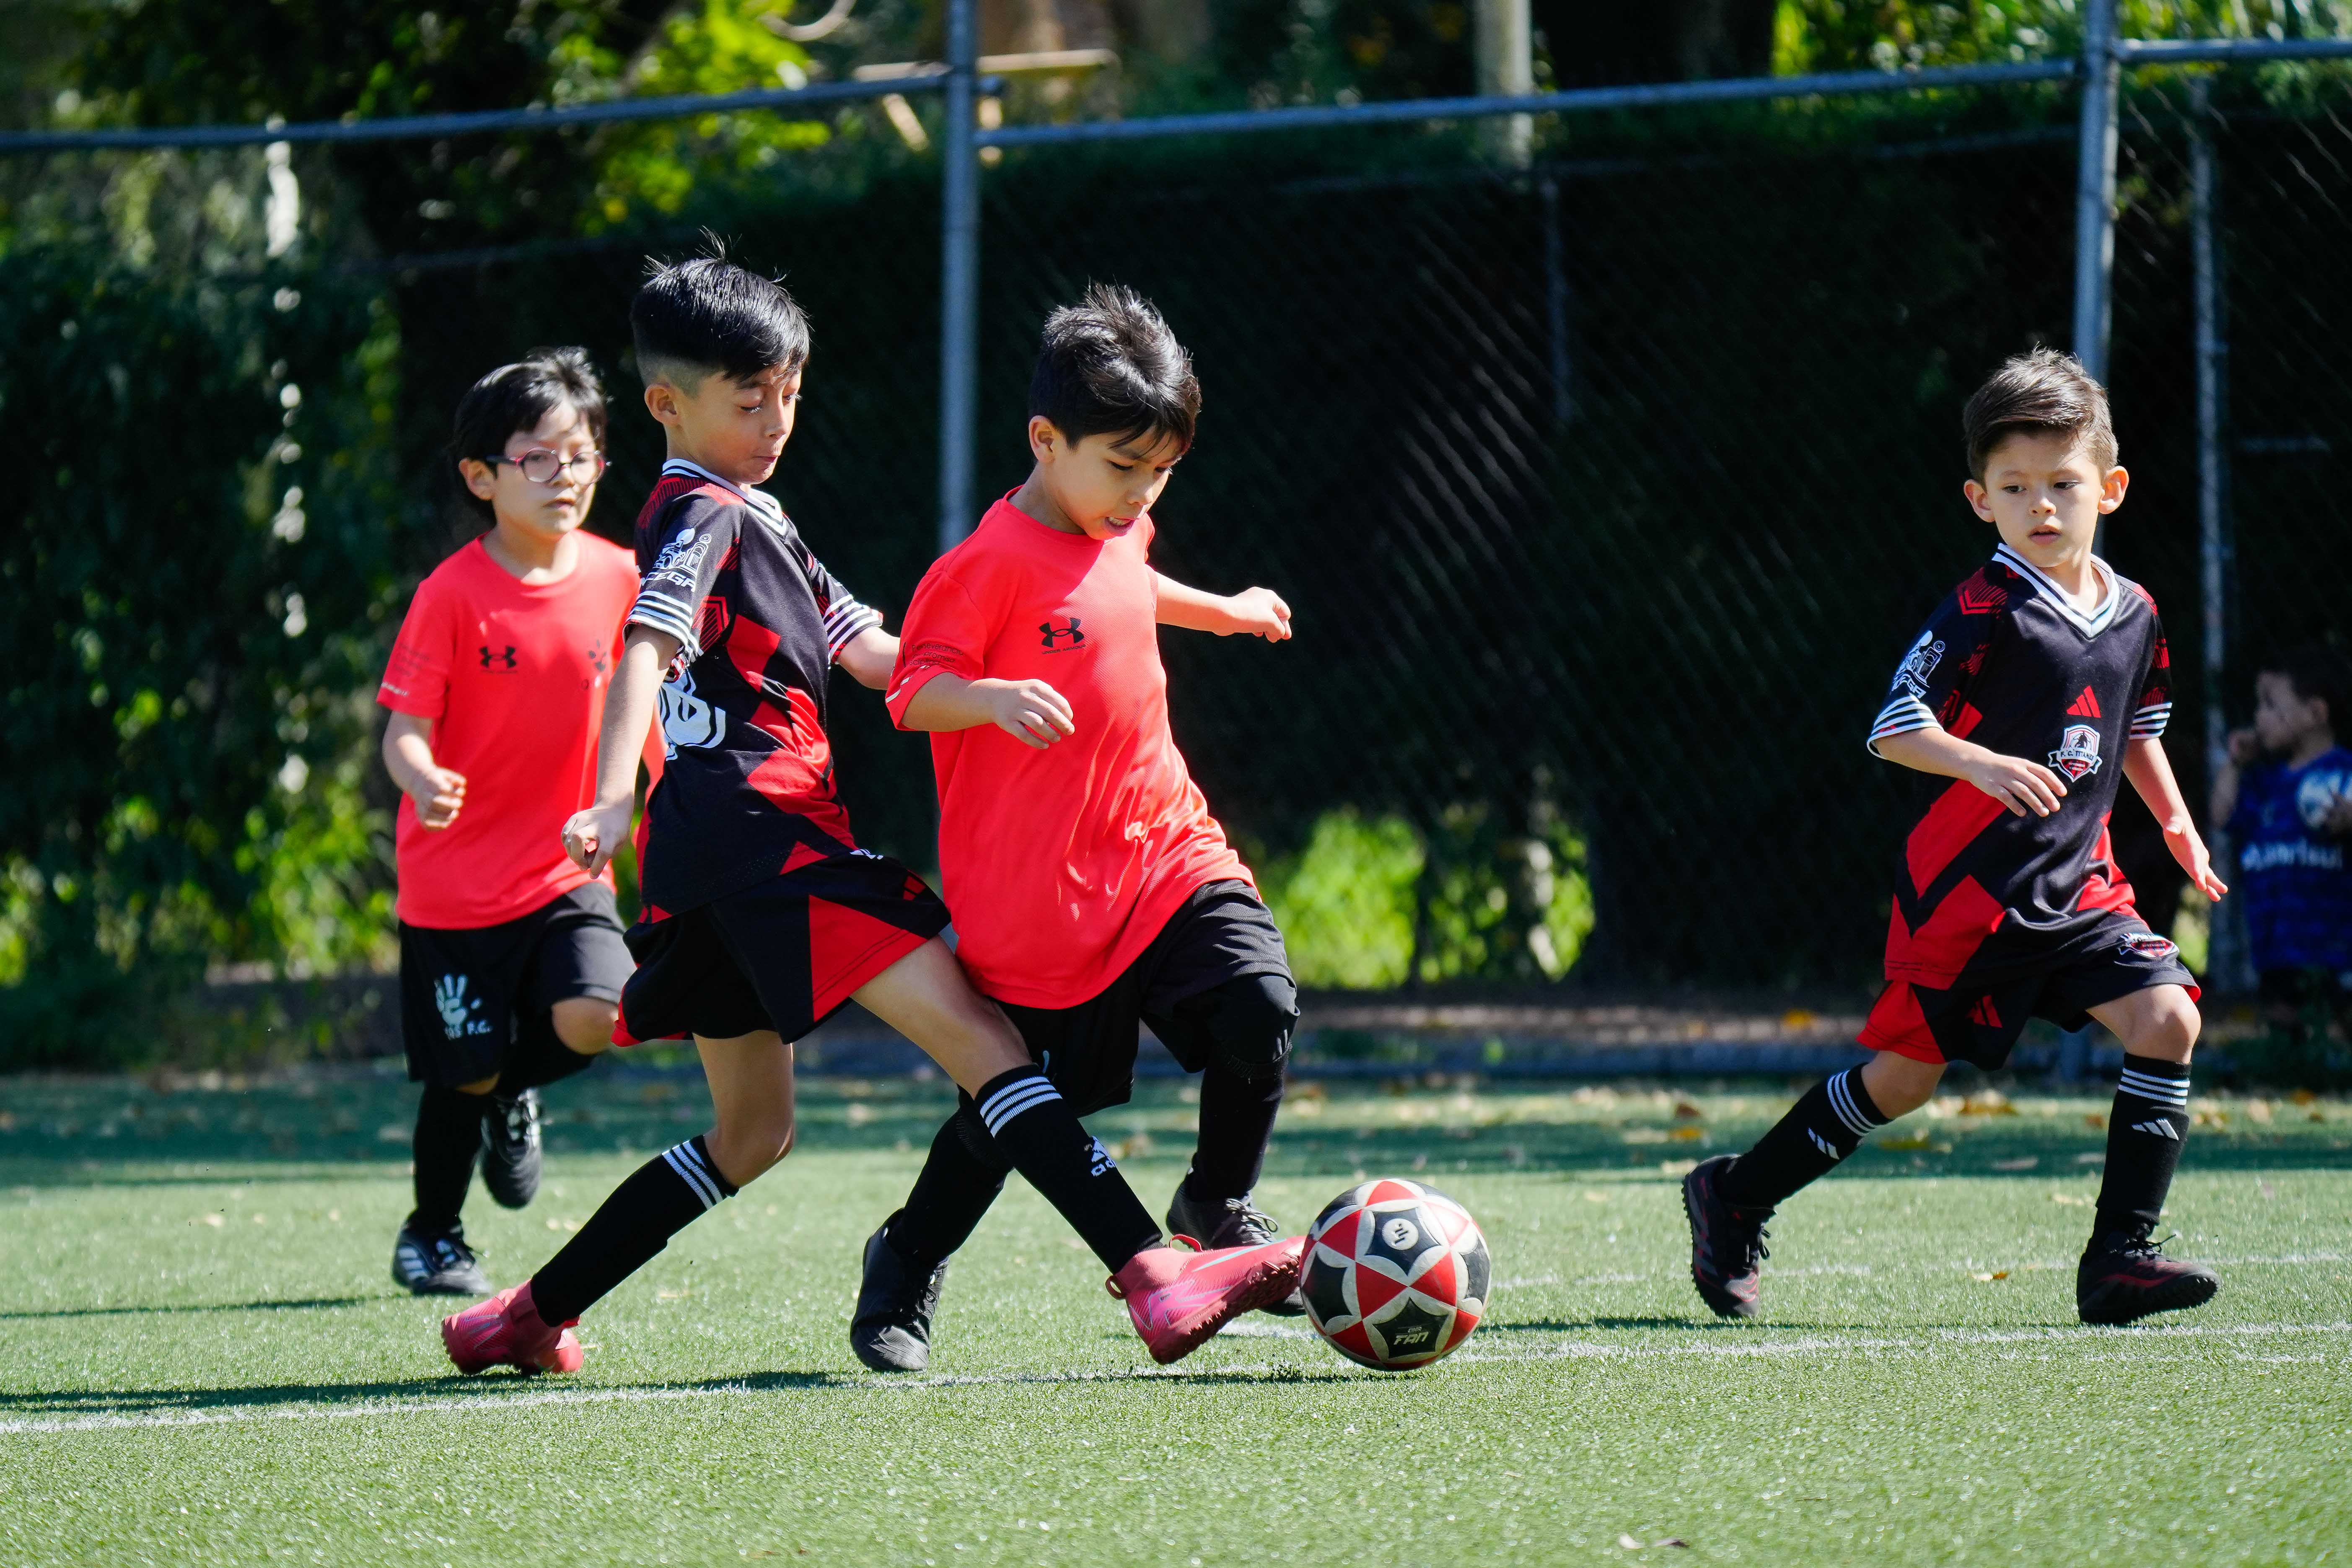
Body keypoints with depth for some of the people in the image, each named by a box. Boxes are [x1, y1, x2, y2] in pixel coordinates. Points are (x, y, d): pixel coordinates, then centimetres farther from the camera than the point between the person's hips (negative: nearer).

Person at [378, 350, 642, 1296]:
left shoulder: (616, 579, 0)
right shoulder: (452, 595, -12)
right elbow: (403, 725, -15)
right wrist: (420, 780, -36)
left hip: (566, 870, 3)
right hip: (456, 880, -3)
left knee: (595, 1016, -21)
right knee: (466, 1072, 3)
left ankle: (516, 1090, 15)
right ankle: (430, 1238, 28)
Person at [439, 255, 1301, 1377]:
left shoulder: (755, 523, 26)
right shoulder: (702, 517, -5)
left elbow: (873, 655, 26)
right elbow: (646, 649, -22)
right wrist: (613, 798, -36)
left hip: (718, 861, 11)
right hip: (762, 832, -11)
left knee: (750, 1134, 19)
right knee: (979, 1034, -18)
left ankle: (527, 1321, 18)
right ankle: (1153, 1277, -29)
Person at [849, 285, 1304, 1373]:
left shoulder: (1114, 536, 10)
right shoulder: (991, 564, -16)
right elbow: (913, 691, -18)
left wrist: (1223, 612, 48)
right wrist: (992, 697, -37)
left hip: (1164, 852, 7)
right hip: (1038, 892, -7)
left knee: (1257, 1007, -16)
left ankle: (1219, 1204, 9)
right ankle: (906, 1267, 28)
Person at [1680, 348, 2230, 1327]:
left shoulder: (2134, 616, 7)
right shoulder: (1984, 612, -13)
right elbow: (1893, 727, -18)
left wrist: (2178, 825, 18)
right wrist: (1984, 766, -32)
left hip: (2077, 884, 6)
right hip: (1966, 886, -6)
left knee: (2167, 1019, -13)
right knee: (1906, 1072, 1)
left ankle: (2121, 1257, -9)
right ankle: (1733, 1199, 21)